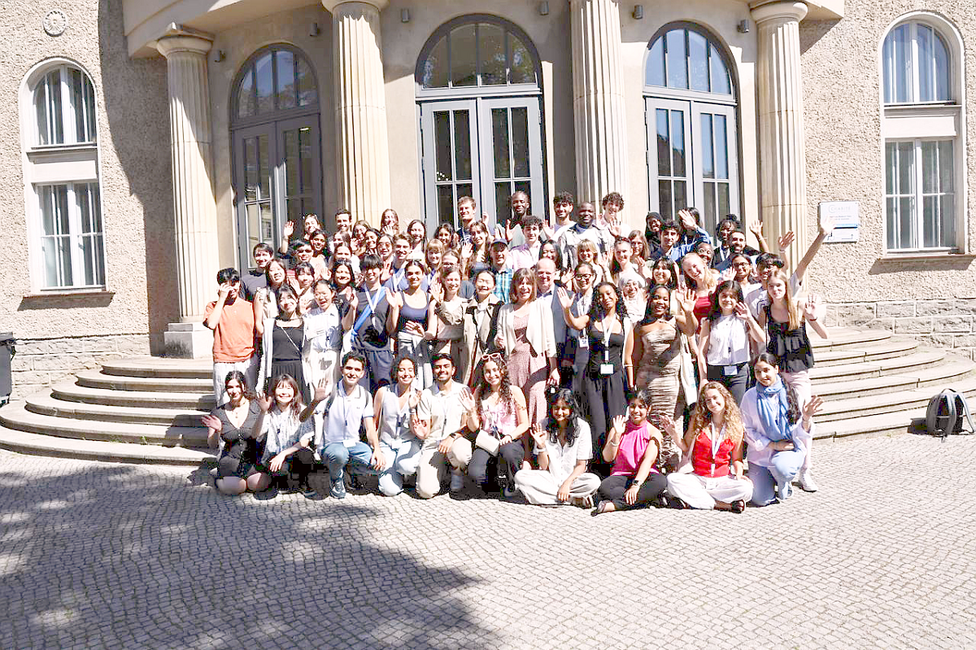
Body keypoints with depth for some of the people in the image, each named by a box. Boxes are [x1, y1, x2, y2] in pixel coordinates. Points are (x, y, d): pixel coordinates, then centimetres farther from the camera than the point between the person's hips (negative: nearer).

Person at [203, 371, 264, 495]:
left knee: (258, 485, -30)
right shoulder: (218, 412, 3)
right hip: (230, 459, 1)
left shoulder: (256, 407, -2)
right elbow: (212, 444, 4)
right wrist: (217, 430, -19)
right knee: (234, 488, -28)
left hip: (254, 458, -1)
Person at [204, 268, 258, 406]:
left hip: (248, 361, 1)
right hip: (223, 363, -1)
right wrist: (222, 298, -8)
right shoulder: (213, 306, 9)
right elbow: (211, 324, -13)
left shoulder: (249, 306, 10)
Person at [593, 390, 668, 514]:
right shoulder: (619, 429, 7)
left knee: (661, 481, -36)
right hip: (621, 475, 0)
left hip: (644, 476, 0)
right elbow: (608, 458, -2)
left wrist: (636, 484, -30)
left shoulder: (653, 432, 2)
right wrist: (617, 435, -15)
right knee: (604, 488, -32)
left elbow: (648, 460, -15)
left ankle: (614, 505, -35)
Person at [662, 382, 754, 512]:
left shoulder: (736, 426, 2)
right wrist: (673, 434, -8)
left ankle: (694, 498, -19)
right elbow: (686, 448, 8)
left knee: (746, 488, -30)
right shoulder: (698, 421, 2)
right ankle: (722, 504, -24)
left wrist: (739, 474, -10)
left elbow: (737, 459, 9)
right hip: (697, 477, 1)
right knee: (672, 480, -30)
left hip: (722, 479, 0)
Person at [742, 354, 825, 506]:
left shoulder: (789, 393, -5)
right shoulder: (750, 397, -4)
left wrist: (806, 419, -26)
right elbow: (747, 430, -4)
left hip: (790, 449, -1)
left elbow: (801, 433, -4)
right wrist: (774, 445, -13)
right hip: (760, 453, 1)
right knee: (761, 500, -9)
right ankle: (767, 480, 28)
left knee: (780, 467, -36)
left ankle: (784, 486, 3)